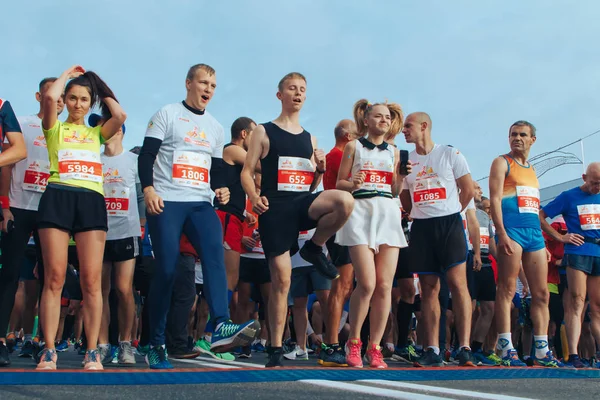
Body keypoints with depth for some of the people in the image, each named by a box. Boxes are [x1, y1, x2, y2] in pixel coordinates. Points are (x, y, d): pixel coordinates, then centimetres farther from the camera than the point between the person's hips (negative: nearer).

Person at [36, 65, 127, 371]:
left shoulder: (97, 133, 23)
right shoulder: (55, 128, 16)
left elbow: (120, 115, 3)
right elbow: (49, 97, -3)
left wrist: (103, 91, 19)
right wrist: (68, 74, 13)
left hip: (92, 201, 2)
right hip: (57, 198, -1)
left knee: (91, 281, -5)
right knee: (54, 278, -6)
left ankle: (92, 352, -2)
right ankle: (49, 351, -3)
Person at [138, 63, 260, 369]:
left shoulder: (215, 127, 21)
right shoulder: (168, 115, 6)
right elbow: (146, 155, -3)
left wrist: (221, 189, 1)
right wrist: (148, 188, -19)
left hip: (201, 203, 4)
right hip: (166, 202, -4)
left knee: (215, 256, -22)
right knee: (166, 270, -9)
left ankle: (221, 326, -35)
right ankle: (156, 344, 2)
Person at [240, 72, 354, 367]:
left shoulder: (309, 139, 18)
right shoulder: (264, 132, 6)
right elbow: (247, 172, 1)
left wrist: (320, 170, -2)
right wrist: (254, 197, -18)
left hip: (304, 204, 3)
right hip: (275, 208, -3)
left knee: (345, 201, -30)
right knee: (281, 279, -5)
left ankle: (314, 248, -3)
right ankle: (275, 349, 7)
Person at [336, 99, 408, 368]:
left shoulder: (394, 152, 19)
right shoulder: (353, 147, 10)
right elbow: (339, 183, 6)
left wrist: (402, 176, 0)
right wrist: (351, 184, -15)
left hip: (388, 213, 4)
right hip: (360, 211, -4)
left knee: (385, 285, -4)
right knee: (367, 283, -15)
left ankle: (374, 348, 4)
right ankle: (353, 342, 3)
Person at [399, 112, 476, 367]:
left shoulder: (450, 154, 3)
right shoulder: (405, 161, 12)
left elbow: (468, 189, 4)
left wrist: (448, 213, 4)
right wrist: (423, 214, 8)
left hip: (450, 224, -3)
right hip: (420, 228, 3)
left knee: (457, 283, -12)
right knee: (429, 289, 2)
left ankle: (464, 348, -12)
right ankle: (433, 351, 3)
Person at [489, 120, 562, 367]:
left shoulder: (531, 170, 24)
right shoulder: (502, 163, 3)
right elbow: (495, 199, -8)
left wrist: (543, 241, 19)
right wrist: (501, 233, -20)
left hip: (534, 232, 7)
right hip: (512, 229, -7)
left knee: (541, 293, 4)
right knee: (507, 289, -10)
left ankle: (542, 351, 8)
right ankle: (506, 349, -11)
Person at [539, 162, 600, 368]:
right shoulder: (569, 196, 1)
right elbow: (540, 216, 0)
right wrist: (560, 237, -4)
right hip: (578, 252, -4)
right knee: (577, 302, -11)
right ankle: (573, 355, -13)